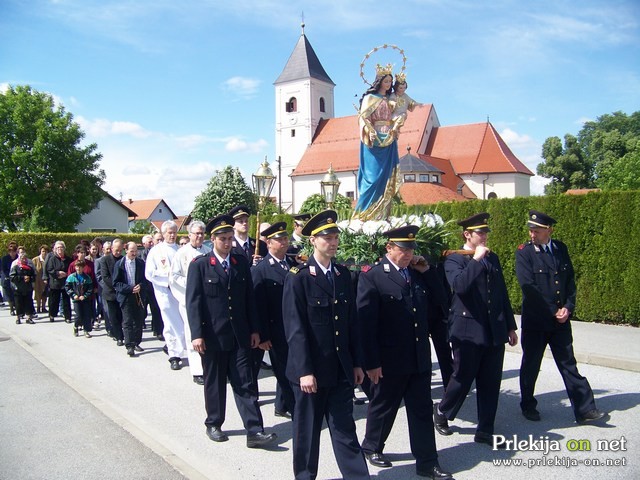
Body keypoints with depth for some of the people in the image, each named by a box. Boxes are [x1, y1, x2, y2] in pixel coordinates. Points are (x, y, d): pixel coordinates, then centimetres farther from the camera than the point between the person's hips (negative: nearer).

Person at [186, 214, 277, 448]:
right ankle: (213, 424, 30)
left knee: (245, 384, 2)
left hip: (240, 335, 3)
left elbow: (249, 297, 8)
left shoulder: (242, 262, 6)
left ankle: (254, 431, 4)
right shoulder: (199, 265, -4)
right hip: (212, 336, -2)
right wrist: (197, 334, -13)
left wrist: (254, 329, 6)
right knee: (214, 383, 12)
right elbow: (193, 302, -7)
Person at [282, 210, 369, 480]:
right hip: (311, 370, -4)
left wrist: (357, 363, 8)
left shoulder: (343, 275, 7)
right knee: (307, 429, 12)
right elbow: (295, 328, -14)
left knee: (345, 429, 10)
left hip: (341, 369, 4)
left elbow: (352, 322, 10)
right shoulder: (298, 277, -10)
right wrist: (304, 371, -17)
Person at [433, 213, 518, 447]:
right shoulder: (454, 259, -6)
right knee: (462, 378, 5)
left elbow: (503, 294, 17)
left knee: (491, 383, 9)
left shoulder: (492, 258, 13)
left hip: (494, 331, 6)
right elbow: (459, 285, -26)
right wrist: (476, 259, -23)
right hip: (468, 331, -5)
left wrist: (510, 326, 17)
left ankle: (485, 430, 20)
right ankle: (441, 412, 30)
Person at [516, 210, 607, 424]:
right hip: (535, 320, -3)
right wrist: (552, 312, -14)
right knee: (531, 365, 9)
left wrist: (568, 307, -5)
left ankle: (584, 409, 13)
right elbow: (528, 286, -16)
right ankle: (528, 406, 26)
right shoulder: (524, 252, -10)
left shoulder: (561, 249, 5)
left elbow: (570, 280, 10)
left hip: (561, 319, 3)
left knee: (569, 364, 8)